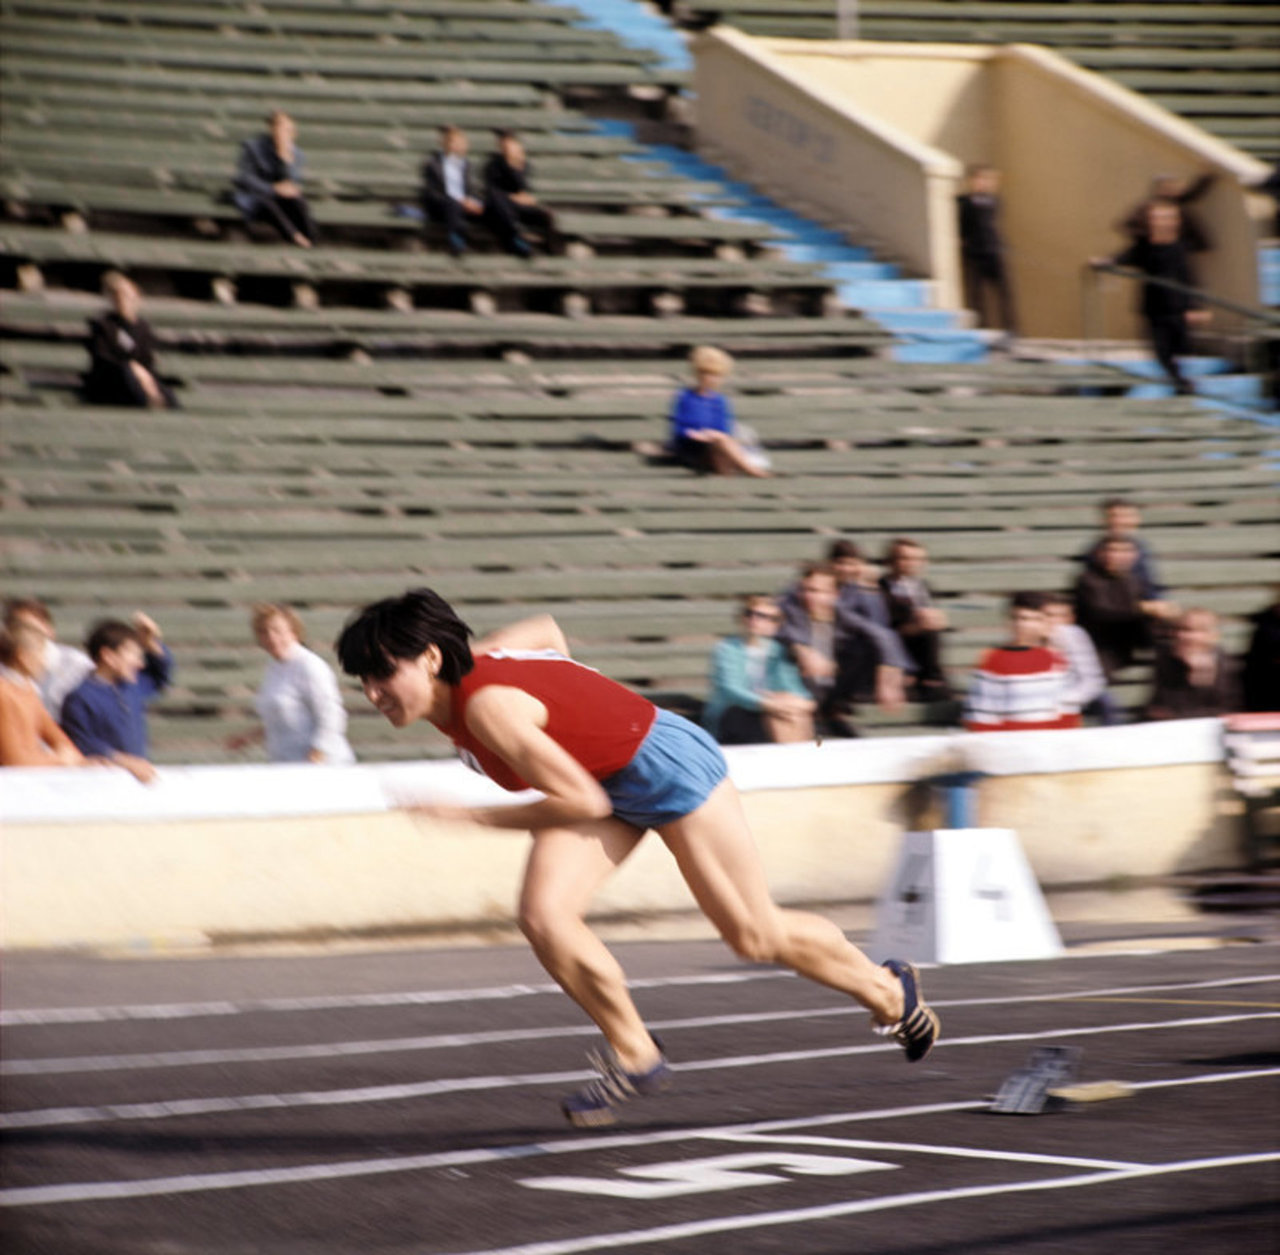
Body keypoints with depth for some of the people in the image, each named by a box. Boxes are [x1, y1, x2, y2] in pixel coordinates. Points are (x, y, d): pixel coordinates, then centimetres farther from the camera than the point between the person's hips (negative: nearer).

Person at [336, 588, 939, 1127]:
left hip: (668, 764, -8)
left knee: (755, 937, 6)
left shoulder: (488, 706, -35)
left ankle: (887, 990, 31)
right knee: (543, 916, -13)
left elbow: (583, 803, -30)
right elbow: (545, 630, 10)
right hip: (603, 780, 8)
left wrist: (476, 816, -27)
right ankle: (634, 1057, 4)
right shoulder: (452, 681, -9)